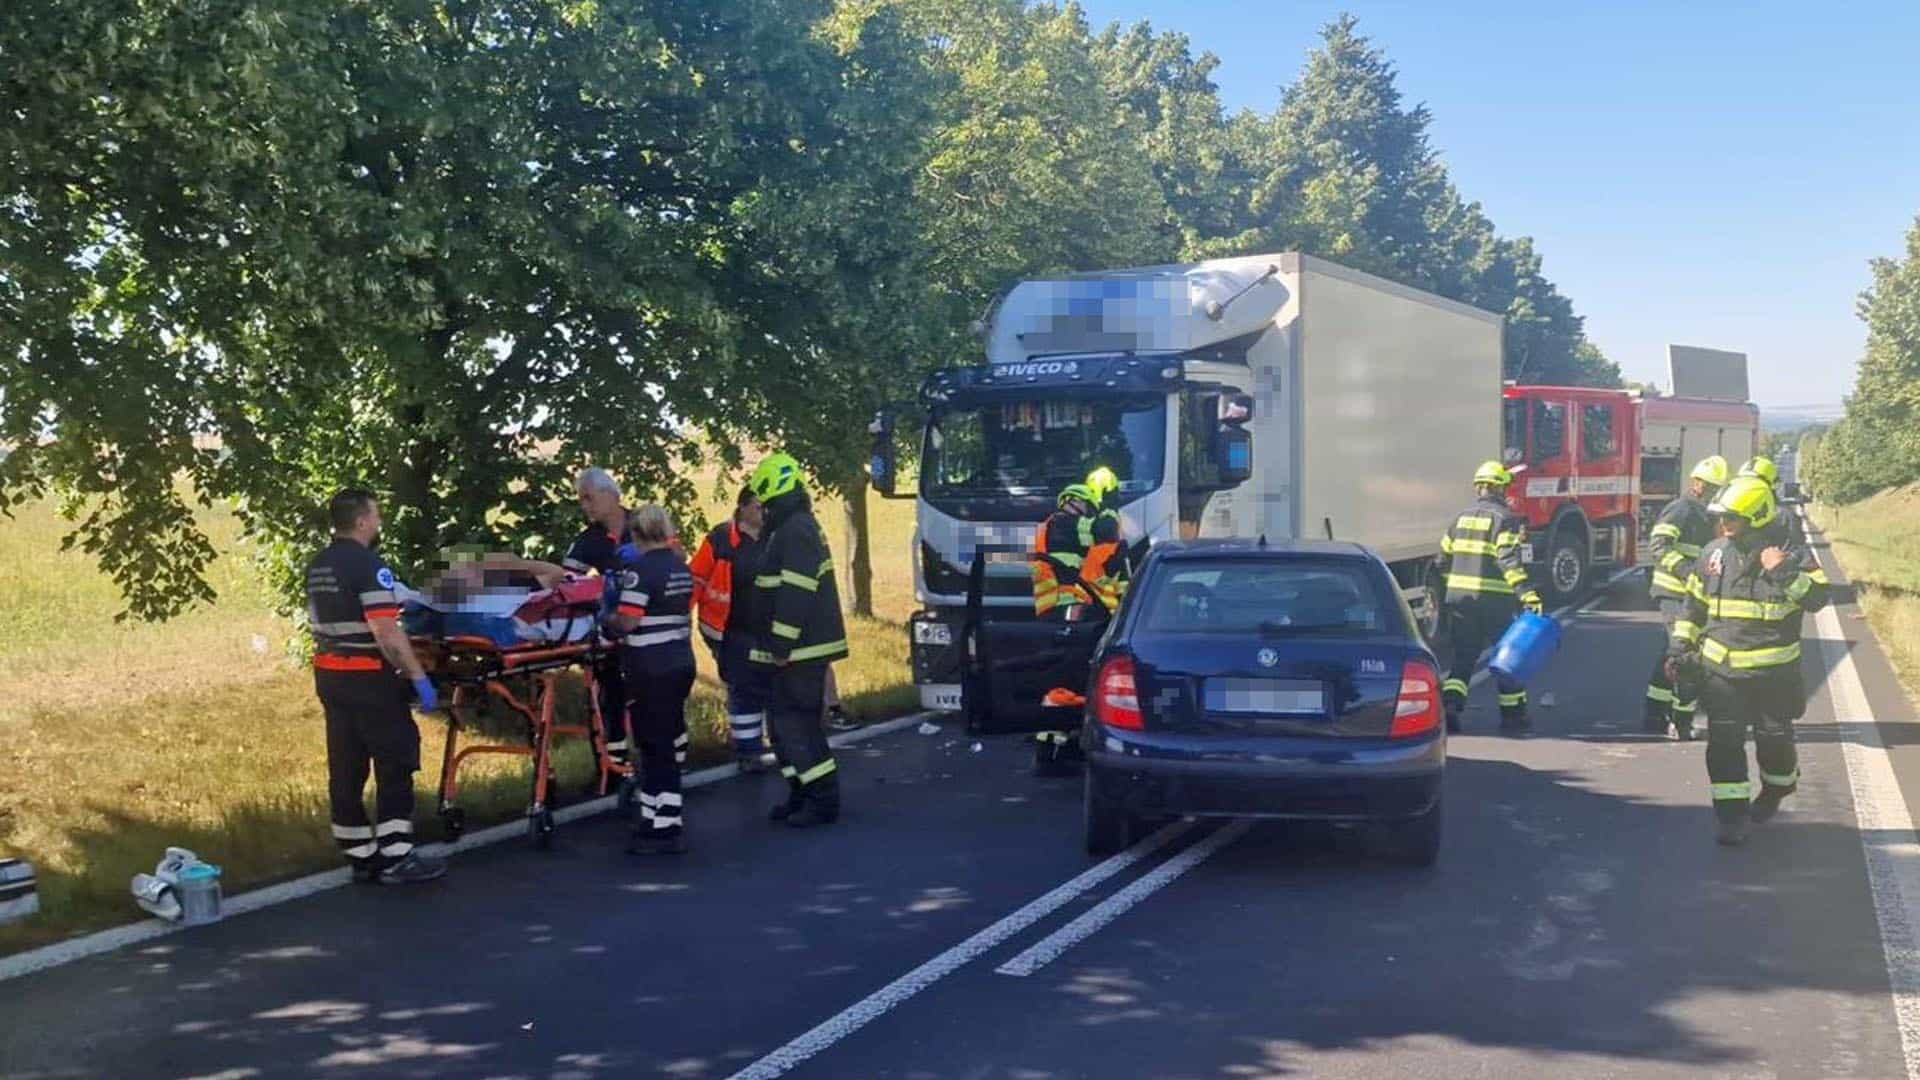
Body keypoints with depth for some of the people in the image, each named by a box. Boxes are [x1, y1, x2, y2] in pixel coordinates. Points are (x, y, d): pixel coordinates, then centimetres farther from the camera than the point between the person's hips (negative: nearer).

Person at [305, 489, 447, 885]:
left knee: (346, 769, 10)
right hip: (368, 678, -8)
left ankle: (360, 855, 16)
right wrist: (418, 676, -19)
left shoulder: (316, 568, 12)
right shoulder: (369, 566, -16)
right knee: (395, 764, -1)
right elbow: (386, 633, -23)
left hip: (329, 675, 9)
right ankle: (396, 858, -1)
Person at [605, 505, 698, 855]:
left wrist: (606, 618, 1)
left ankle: (663, 828, 0)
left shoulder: (639, 570, -15)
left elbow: (627, 622, -17)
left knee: (655, 747, -3)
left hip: (649, 671, -8)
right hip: (681, 664, 8)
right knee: (669, 741, 16)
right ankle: (666, 816, 25)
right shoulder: (682, 567, 9)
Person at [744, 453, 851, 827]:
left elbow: (795, 595, -24)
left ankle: (823, 800, -5)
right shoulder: (793, 527, 17)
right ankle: (802, 795, 23)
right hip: (800, 648, 11)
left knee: (795, 722, -8)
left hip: (801, 649, -11)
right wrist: (778, 646, 24)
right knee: (785, 720, 15)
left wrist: (781, 645, -22)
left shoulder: (795, 531, -17)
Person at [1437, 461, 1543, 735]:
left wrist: (1446, 595, 26)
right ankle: (1512, 714, 14)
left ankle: (1449, 702, -8)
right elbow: (1509, 561, -20)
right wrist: (1527, 594, -26)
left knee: (1463, 656, 10)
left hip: (1459, 597, 5)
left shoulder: (1462, 517, 11)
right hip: (1494, 599, -5)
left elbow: (1444, 560, 14)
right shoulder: (1504, 519, -8)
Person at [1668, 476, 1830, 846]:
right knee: (1724, 741, -2)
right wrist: (1680, 646, 11)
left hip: (1774, 671, -2)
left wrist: (1783, 572, -29)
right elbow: (1695, 605, 13)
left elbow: (1817, 597, -17)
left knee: (1774, 738, 10)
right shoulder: (1714, 555, 3)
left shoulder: (1791, 554, -8)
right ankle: (1731, 813, 5)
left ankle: (1777, 789, 39)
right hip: (1721, 668, 3)